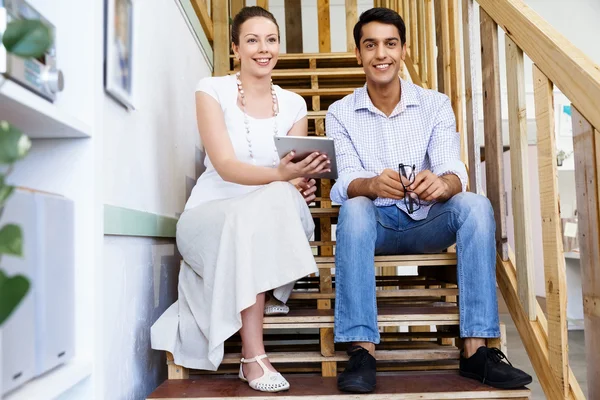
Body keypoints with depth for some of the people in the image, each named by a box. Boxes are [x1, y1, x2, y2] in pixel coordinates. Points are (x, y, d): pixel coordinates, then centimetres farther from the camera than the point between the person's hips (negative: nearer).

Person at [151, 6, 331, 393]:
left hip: (271, 219, 3)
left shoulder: (293, 104, 8)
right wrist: (280, 175, -33)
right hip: (212, 213, -2)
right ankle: (254, 356, -31)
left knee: (281, 200, -33)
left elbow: (294, 174, 2)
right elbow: (225, 166, -15)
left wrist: (300, 181, -24)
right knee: (256, 212, -37)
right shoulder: (213, 90, -2)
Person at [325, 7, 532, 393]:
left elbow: (454, 171, -12)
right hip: (374, 224, -1)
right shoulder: (340, 113, 0)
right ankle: (362, 351, -35)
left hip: (426, 223, 1)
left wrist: (442, 183, -39)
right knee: (354, 208, -33)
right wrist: (373, 185, -39)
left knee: (476, 205, -27)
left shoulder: (435, 104, 1)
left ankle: (476, 349, -27)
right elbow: (344, 184, -13)